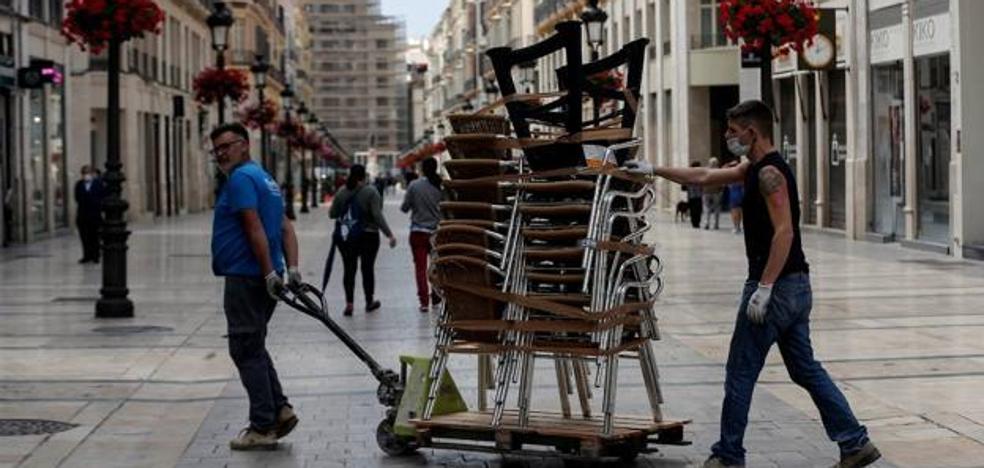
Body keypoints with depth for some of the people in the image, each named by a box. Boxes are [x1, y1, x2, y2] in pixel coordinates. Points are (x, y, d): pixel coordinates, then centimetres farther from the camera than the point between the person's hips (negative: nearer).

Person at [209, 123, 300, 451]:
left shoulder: (241, 178, -12)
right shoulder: (264, 178, 19)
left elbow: (255, 229, -20)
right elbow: (286, 229, 14)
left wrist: (269, 273, -22)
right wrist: (292, 269, 7)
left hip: (245, 278, -10)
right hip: (261, 278, 10)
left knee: (247, 351, -4)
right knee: (254, 348, 19)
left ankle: (263, 427, -3)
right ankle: (279, 410, 12)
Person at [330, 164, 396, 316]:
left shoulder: (342, 192, 0)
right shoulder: (370, 191, -11)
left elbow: (332, 214, 4)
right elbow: (377, 215, -18)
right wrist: (389, 234, -18)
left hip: (345, 237, 3)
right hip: (368, 236, -2)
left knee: (349, 269, 5)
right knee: (368, 269, 10)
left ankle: (349, 304, -4)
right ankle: (369, 302, 21)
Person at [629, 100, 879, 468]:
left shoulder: (769, 173, -15)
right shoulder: (754, 168, 15)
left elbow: (784, 232, -23)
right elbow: (704, 177, 25)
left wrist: (763, 288, -24)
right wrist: (652, 170, 26)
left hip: (776, 286, -10)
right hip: (796, 286, 10)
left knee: (740, 373, 0)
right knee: (805, 369, 12)